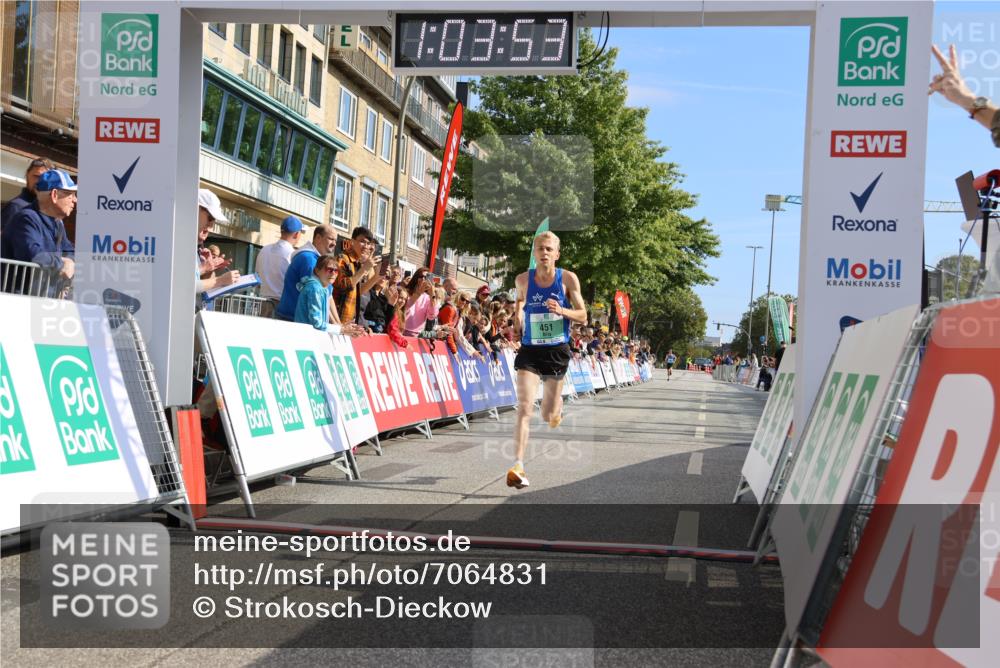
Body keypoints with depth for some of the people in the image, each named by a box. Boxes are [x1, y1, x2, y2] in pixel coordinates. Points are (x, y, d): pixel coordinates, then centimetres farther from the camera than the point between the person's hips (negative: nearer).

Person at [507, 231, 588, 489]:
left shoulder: (568, 279, -6)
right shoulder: (523, 280, -1)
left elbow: (582, 316, -3)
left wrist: (562, 311, -19)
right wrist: (518, 311, 5)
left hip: (557, 351, 0)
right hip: (529, 351, 0)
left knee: (548, 416, 10)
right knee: (524, 409, -17)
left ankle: (557, 407, 49)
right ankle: (518, 466, -19)